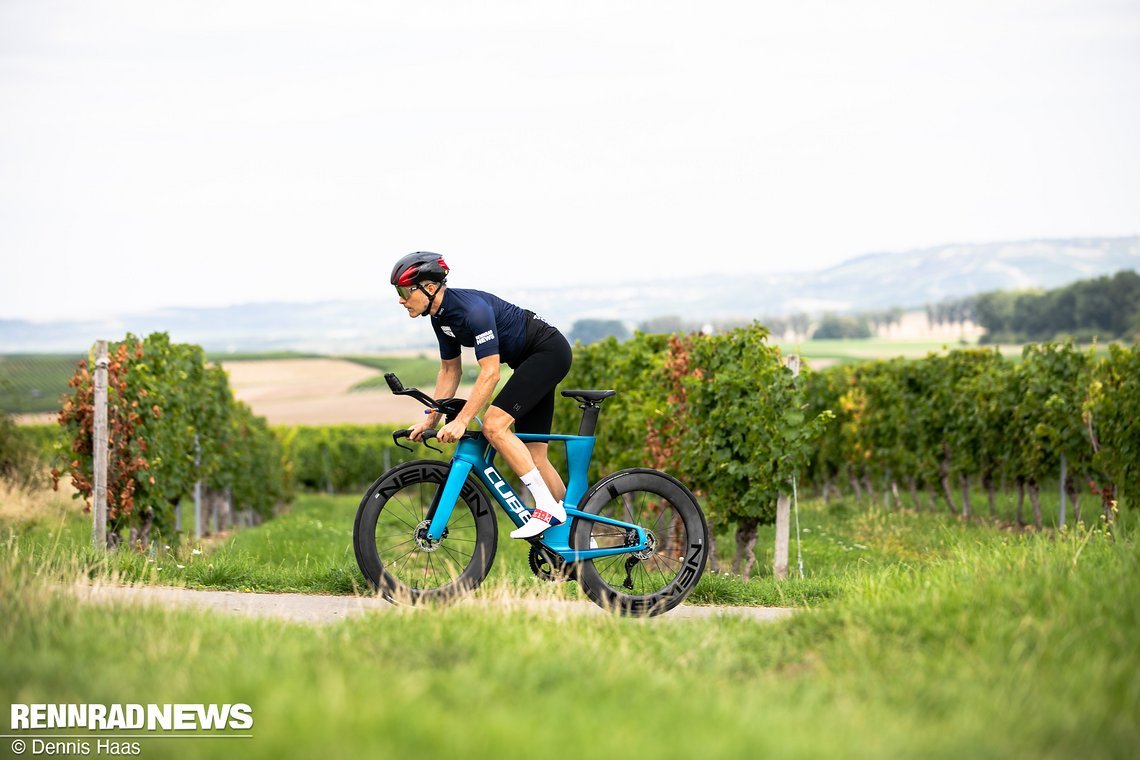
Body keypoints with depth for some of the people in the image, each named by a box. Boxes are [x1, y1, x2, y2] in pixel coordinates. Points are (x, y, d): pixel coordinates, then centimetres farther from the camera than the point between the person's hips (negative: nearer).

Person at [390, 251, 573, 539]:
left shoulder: (472, 308, -28)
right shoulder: (441, 316, 0)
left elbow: (490, 374, -31)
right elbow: (450, 370, 11)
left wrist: (461, 421, -33)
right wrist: (431, 418, 5)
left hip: (549, 351, -9)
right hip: (530, 360, 9)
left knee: (494, 425, -22)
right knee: (532, 456, 5)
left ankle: (547, 506, -18)